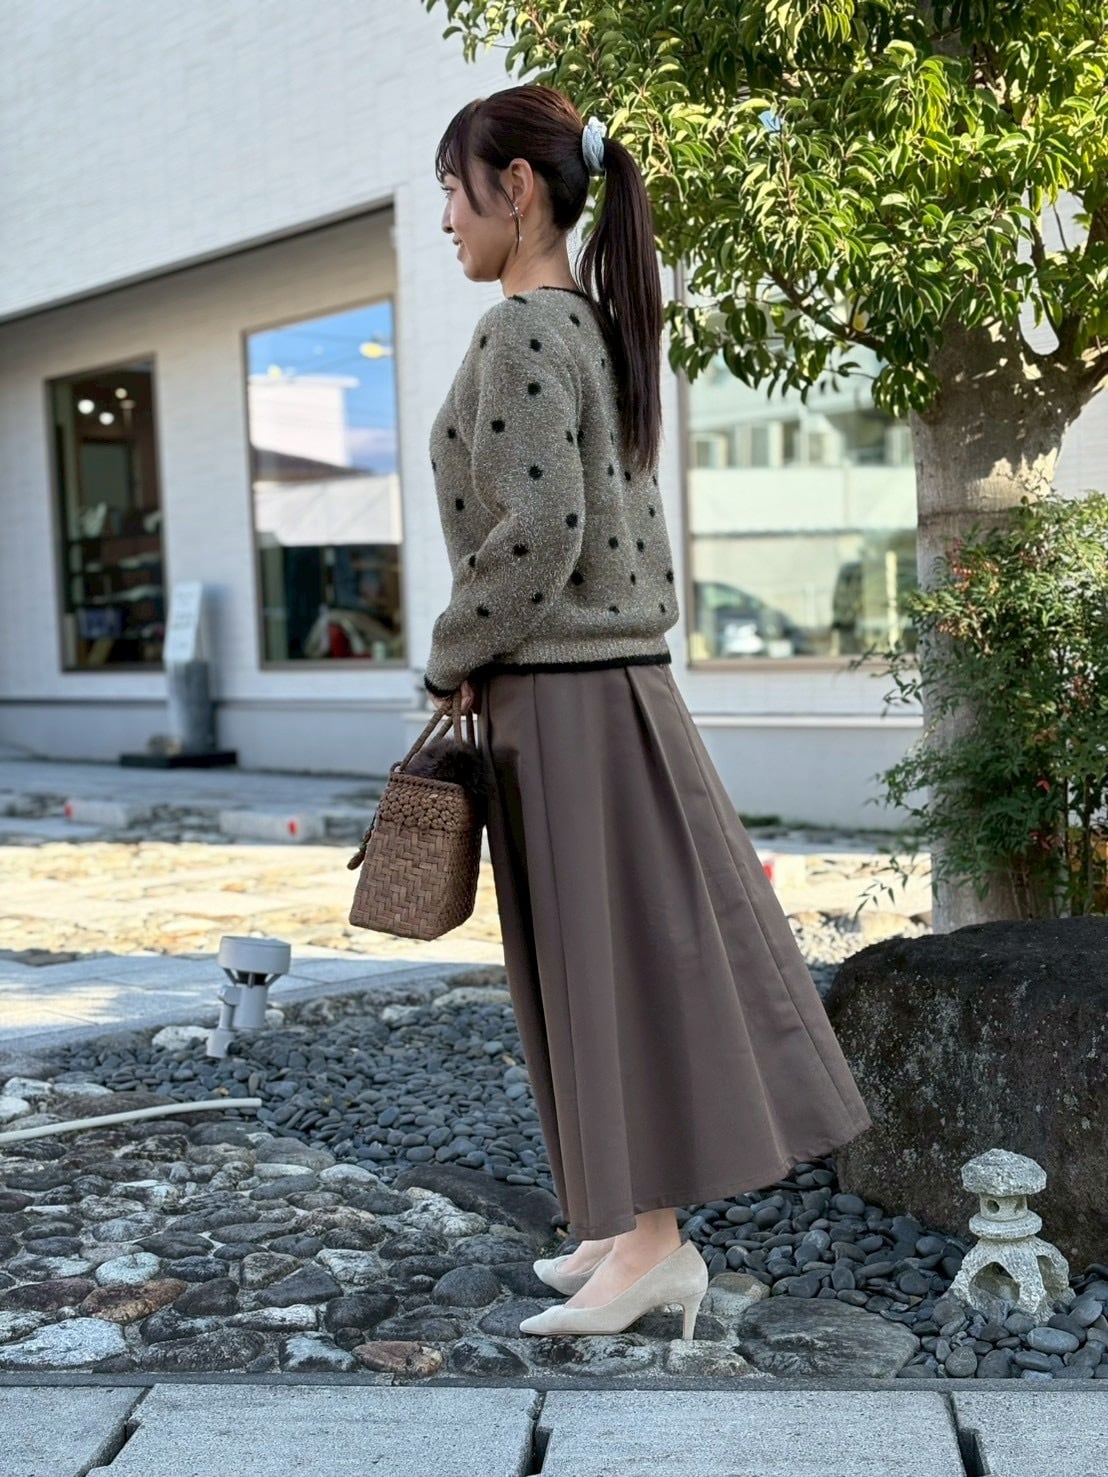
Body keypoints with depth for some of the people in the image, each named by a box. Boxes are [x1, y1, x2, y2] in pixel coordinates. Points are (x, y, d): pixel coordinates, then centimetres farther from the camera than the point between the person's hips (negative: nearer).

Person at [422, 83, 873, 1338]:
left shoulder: (522, 330, -14)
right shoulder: (596, 325, 14)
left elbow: (536, 534, -22)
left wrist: (453, 663, -9)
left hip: (560, 699, -9)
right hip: (620, 678, 9)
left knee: (613, 960, -3)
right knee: (632, 954, 12)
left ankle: (656, 1248, 7)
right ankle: (637, 1224, 23)